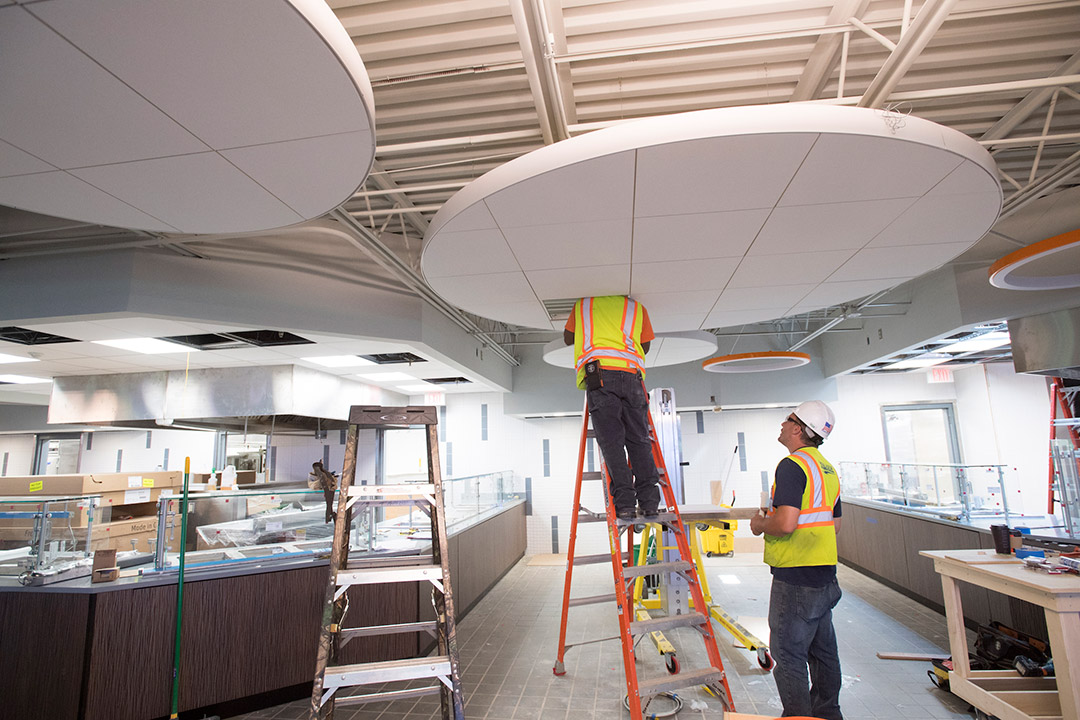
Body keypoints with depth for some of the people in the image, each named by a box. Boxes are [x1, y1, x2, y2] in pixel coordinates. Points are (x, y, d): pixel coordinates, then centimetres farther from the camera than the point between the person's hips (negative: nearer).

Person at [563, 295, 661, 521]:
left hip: (598, 373, -1)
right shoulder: (637, 308, 23)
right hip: (631, 375, 2)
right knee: (639, 440, 6)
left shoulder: (582, 305, 22)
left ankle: (624, 503, -11)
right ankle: (649, 501, 1)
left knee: (611, 442, -4)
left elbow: (568, 338, 33)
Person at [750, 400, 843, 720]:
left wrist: (760, 524, -7)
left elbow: (786, 523, -28)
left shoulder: (792, 465, -18)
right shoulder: (828, 469, 12)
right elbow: (835, 525, 19)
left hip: (795, 576, -9)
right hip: (825, 574, 10)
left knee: (788, 653, 3)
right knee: (822, 650, 20)